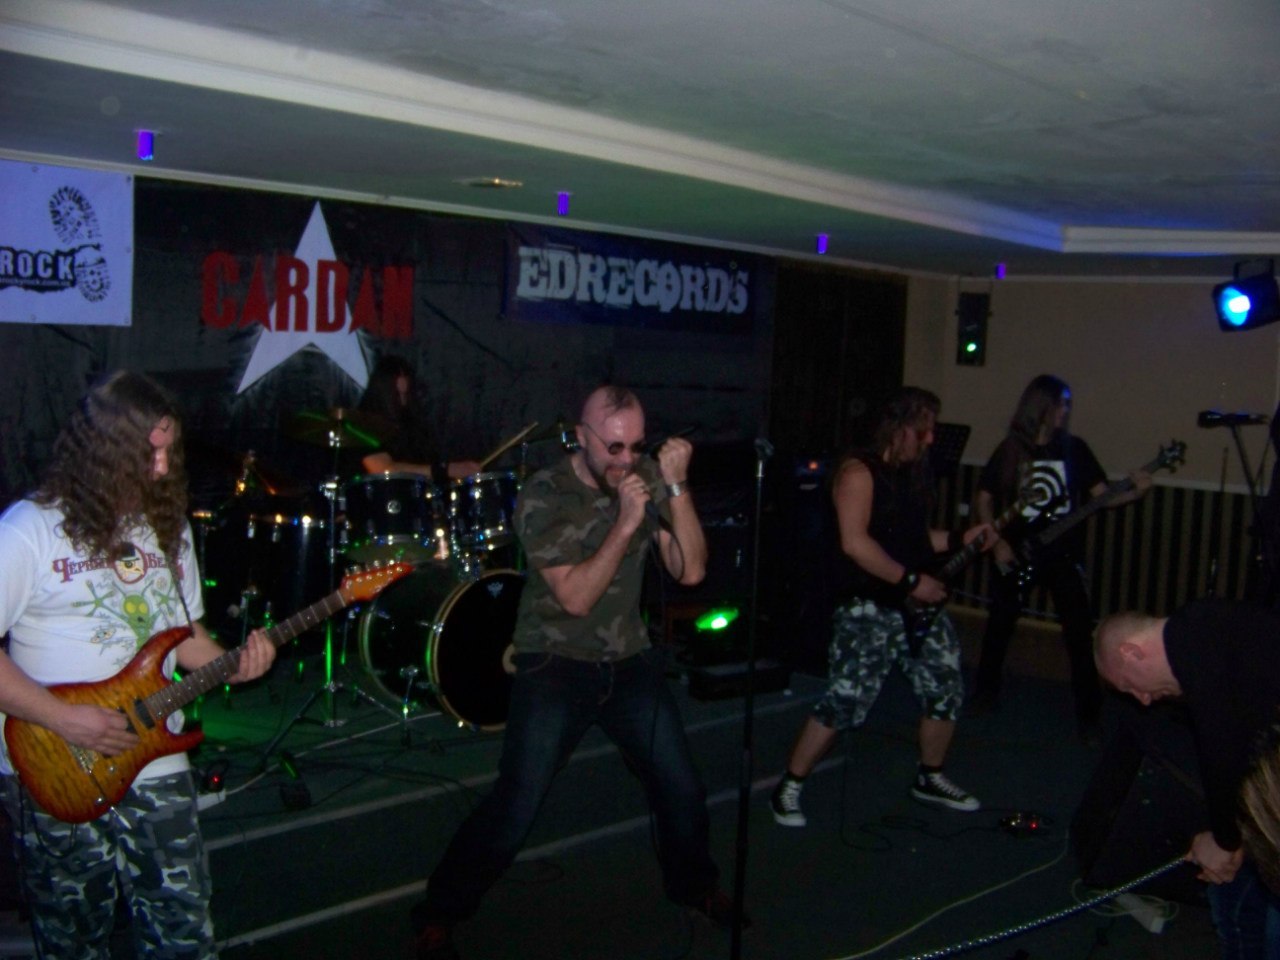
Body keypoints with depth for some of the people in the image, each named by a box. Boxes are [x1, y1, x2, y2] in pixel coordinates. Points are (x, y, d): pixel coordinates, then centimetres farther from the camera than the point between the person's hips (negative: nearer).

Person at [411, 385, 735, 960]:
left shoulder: (648, 476, -5)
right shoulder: (544, 496, -16)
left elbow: (691, 571, -10)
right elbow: (575, 597, -22)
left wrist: (677, 487, -21)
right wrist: (625, 523, -30)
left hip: (630, 660, 4)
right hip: (556, 666, -4)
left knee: (683, 790, 7)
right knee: (515, 809, -9)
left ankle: (693, 883, 37)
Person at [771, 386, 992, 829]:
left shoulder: (911, 472, 14)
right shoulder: (859, 471, -13)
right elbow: (854, 542, -23)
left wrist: (959, 540, 10)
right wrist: (911, 581, -20)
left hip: (918, 605, 9)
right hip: (869, 609, -9)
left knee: (946, 690, 13)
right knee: (844, 702, -9)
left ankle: (930, 778, 34)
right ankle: (789, 788, 6)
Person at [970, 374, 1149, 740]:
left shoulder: (1074, 448, 3)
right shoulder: (1011, 450, 1)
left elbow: (1100, 494, 2)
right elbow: (983, 498, 5)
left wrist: (1134, 492, -16)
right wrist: (996, 541, -5)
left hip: (1064, 554, 0)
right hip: (1017, 554, 0)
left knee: (1080, 633, -5)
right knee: (1000, 624, 10)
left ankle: (1088, 714, 5)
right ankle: (985, 693, 30)